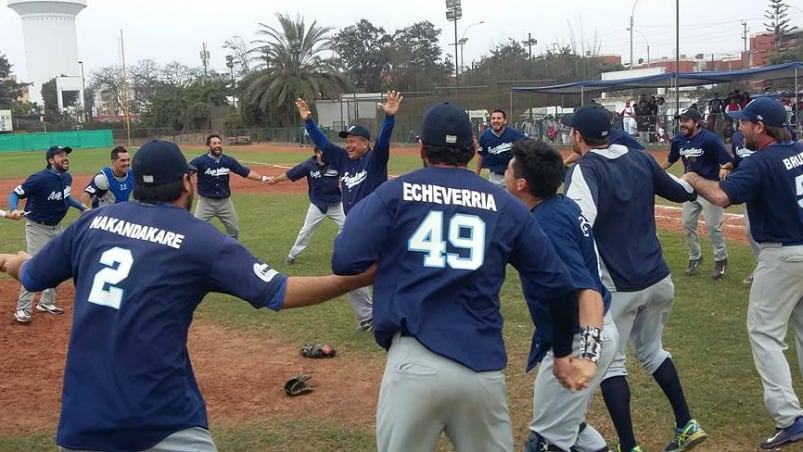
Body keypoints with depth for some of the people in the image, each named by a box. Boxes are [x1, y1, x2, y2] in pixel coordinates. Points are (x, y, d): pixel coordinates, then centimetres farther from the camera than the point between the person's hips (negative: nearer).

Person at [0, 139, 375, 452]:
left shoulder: (93, 220, 7)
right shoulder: (199, 238, -5)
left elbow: (31, 276, 21)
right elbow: (277, 293, -11)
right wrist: (358, 278, -5)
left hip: (84, 413, 5)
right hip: (161, 419, -5)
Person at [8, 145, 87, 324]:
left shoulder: (67, 178, -2)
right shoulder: (40, 179, -24)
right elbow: (14, 194, -22)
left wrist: (81, 206, 18)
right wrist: (14, 210, -40)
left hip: (56, 227, 8)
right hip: (38, 228, -8)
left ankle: (46, 303, 29)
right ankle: (23, 309, 0)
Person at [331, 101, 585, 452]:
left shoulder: (394, 192, 5)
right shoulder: (505, 205, 11)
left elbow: (345, 263, -4)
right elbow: (555, 284, 11)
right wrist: (562, 351, 25)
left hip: (415, 363, -2)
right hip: (484, 368, 3)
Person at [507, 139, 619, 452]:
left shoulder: (546, 225, -24)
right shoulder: (563, 204, 3)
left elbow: (588, 289, -33)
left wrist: (588, 354, -44)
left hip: (577, 340, -10)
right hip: (584, 333, 10)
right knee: (565, 421, 27)